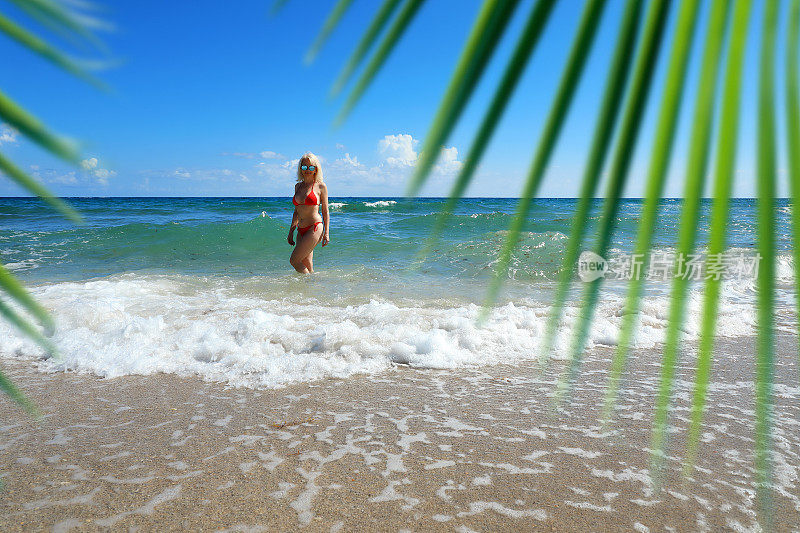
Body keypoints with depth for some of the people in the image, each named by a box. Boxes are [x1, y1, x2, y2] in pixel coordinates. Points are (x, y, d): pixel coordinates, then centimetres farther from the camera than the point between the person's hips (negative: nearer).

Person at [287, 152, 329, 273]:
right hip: (301, 231, 6)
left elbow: (325, 212, 0)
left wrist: (326, 233, -8)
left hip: (315, 228, -6)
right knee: (307, 266, 6)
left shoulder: (320, 186, -1)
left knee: (294, 260, -11)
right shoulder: (298, 186, 14)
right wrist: (291, 232, 18)